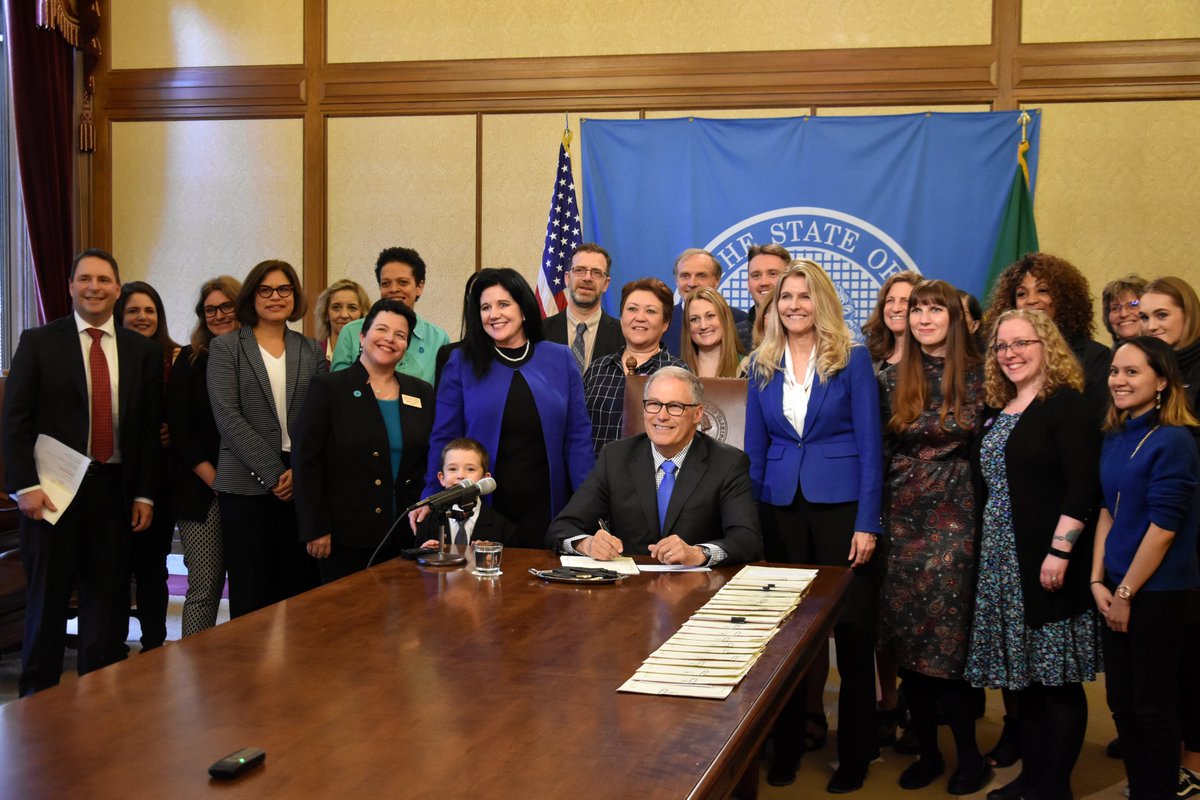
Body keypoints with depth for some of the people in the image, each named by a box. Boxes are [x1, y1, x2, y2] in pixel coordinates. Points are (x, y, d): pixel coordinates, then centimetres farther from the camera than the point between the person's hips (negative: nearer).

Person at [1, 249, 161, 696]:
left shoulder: (143, 351, 7)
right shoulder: (38, 342, 1)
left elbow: (150, 429, 8)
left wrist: (145, 494, 3)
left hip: (114, 489, 2)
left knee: (107, 600, 7)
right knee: (47, 598, 7)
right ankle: (38, 695, 18)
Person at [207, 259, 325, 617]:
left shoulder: (311, 350, 12)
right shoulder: (225, 347, 4)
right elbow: (228, 416, -5)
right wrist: (273, 473, -11)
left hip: (301, 484, 2)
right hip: (247, 485, -2)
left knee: (299, 588, 3)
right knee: (250, 598, 0)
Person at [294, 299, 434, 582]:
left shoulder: (422, 393, 11)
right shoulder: (328, 388, -1)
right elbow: (307, 461, -5)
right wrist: (315, 529, -10)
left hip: (406, 537, 4)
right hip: (346, 538, -3)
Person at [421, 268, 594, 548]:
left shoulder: (560, 359, 5)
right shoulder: (461, 363, 2)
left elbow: (577, 438, 4)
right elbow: (444, 438, 2)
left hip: (544, 509, 1)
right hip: (481, 509, -1)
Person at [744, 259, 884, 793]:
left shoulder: (852, 360, -3)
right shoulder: (763, 366, 7)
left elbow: (869, 445, -6)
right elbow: (754, 449, 9)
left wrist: (867, 523, -11)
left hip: (840, 505, -3)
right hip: (781, 508, 3)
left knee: (852, 631, 2)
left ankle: (855, 753, 17)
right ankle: (786, 745, 23)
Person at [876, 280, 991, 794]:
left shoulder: (977, 377, -1)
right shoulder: (892, 380, 5)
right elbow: (878, 452, 7)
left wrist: (982, 511, -2)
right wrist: (874, 519, 3)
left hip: (955, 519, -3)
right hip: (903, 520, 3)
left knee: (948, 635, -5)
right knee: (908, 637, 5)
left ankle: (969, 755, 9)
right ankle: (927, 749, 18)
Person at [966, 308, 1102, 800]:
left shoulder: (1066, 405, -9)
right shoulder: (996, 412, 14)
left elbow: (1082, 486, -17)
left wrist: (1059, 552, -22)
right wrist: (987, 549, 13)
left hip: (1046, 562, -7)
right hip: (1001, 561, 7)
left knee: (1056, 676, 1)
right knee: (1021, 674, 13)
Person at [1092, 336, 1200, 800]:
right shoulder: (1114, 439, 7)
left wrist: (1126, 594, -13)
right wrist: (1099, 582, 0)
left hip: (1159, 595, -7)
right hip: (1119, 592, 7)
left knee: (1153, 704, 5)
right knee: (1122, 702, 14)